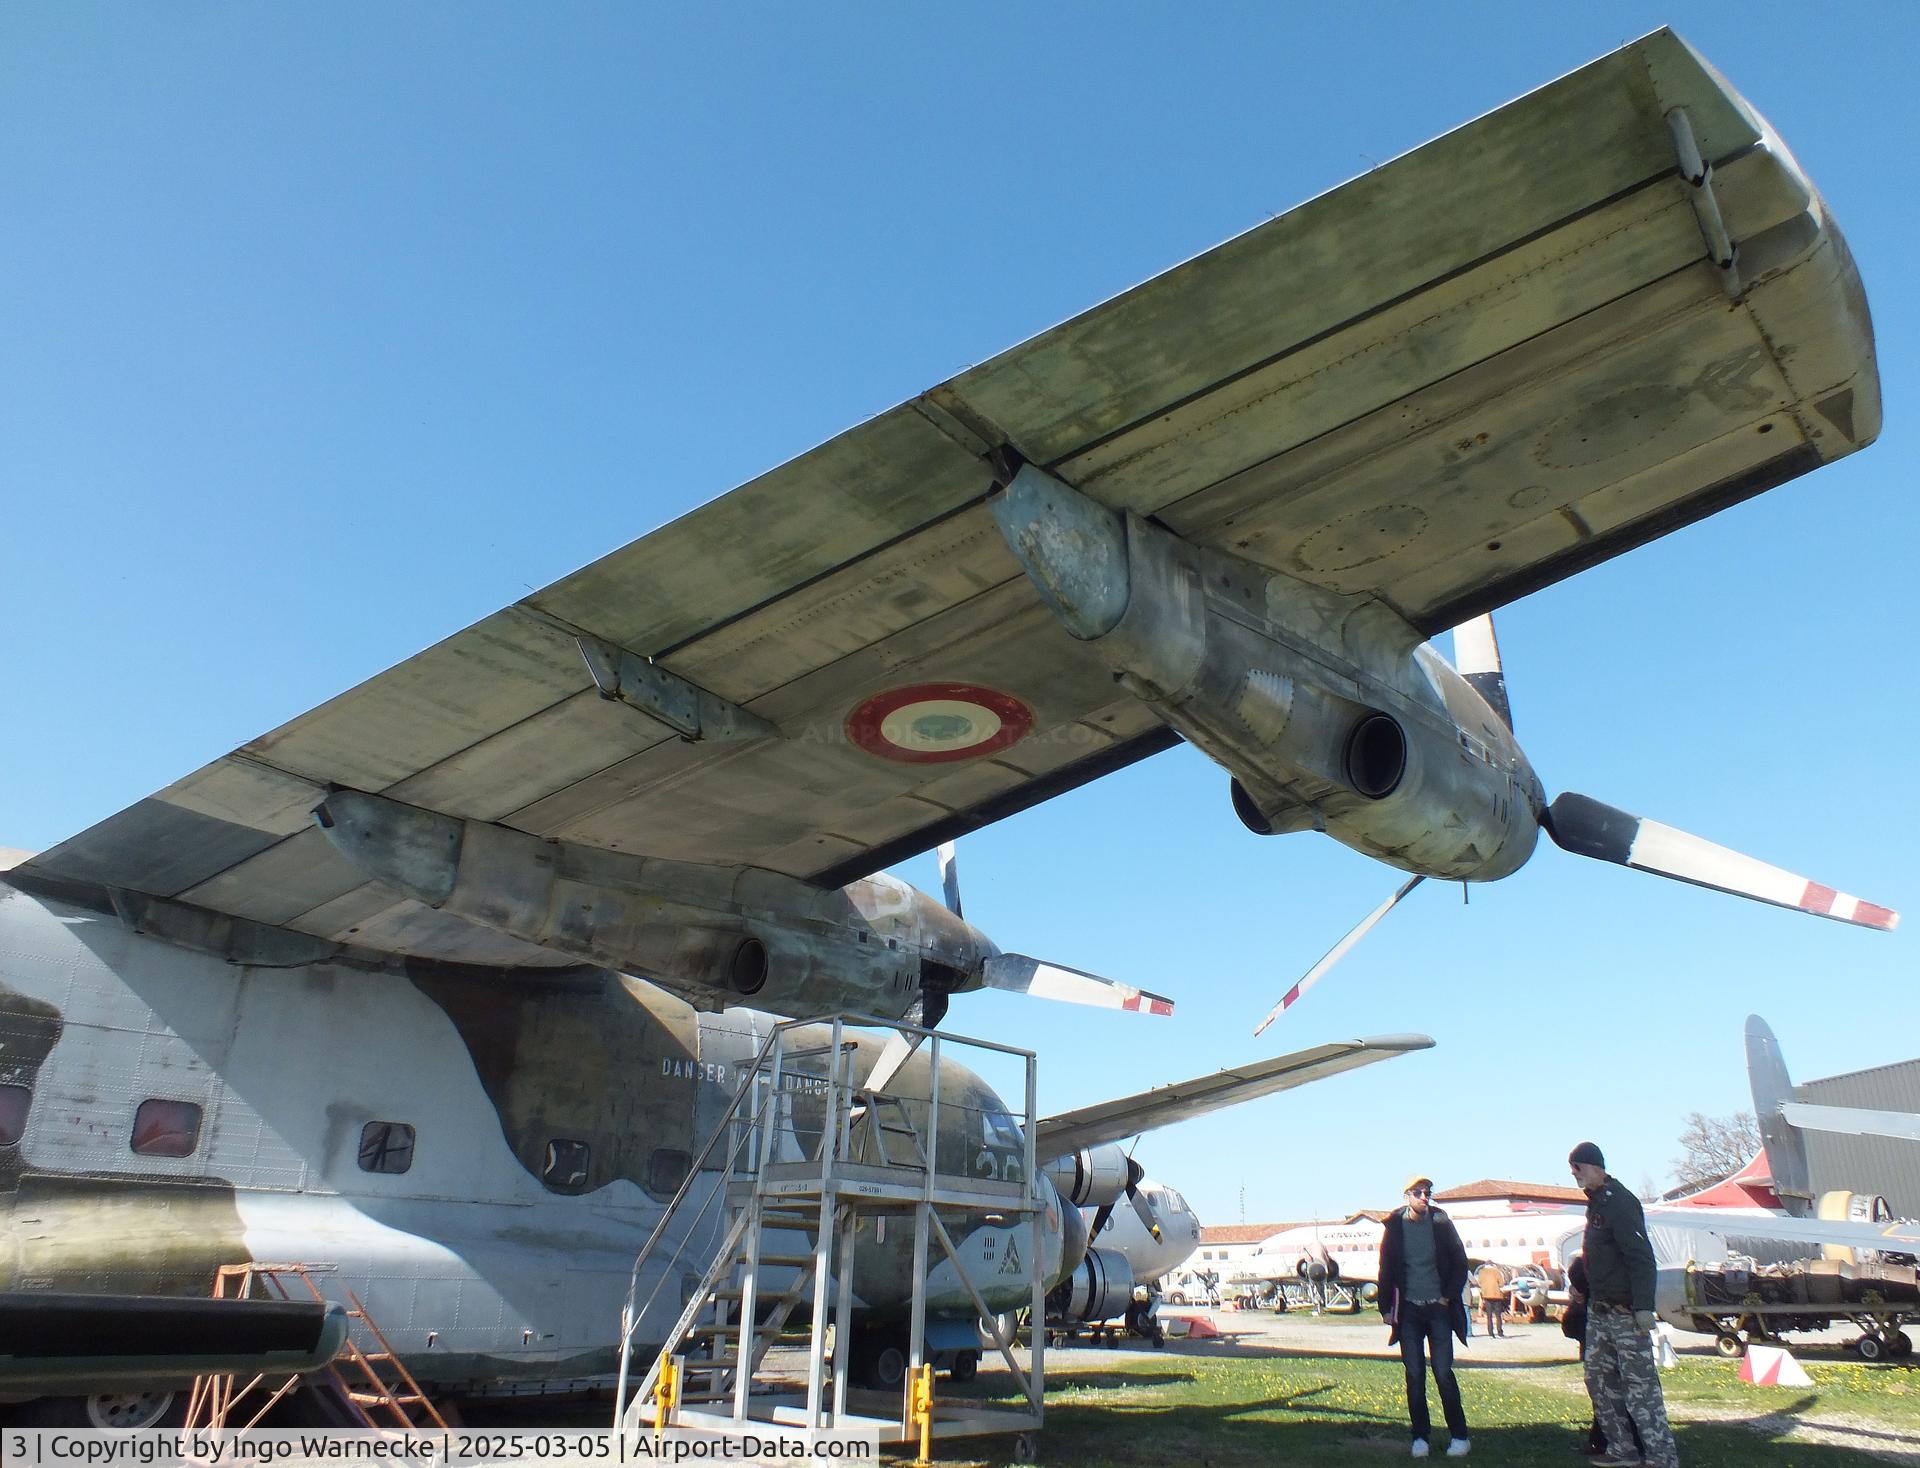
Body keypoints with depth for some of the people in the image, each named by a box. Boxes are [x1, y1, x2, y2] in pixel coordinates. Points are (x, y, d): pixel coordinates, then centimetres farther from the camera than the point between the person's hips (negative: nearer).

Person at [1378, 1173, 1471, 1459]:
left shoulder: (1442, 1223, -3)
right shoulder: (1394, 1227, -1)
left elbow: (1460, 1263, 4)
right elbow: (1386, 1271, 6)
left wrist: (1448, 1297, -3)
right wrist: (1386, 1307, 2)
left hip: (1438, 1307, -1)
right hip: (1409, 1309, 1)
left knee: (1443, 1373, -3)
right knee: (1414, 1375, 1)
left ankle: (1459, 1435, 10)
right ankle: (1421, 1436, 10)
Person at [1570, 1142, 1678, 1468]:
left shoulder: (1619, 1201, -16)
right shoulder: (1596, 1201, 13)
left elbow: (1641, 1256, -23)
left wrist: (1643, 1306, -28)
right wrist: (1584, 1289, 21)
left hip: (1625, 1311, -10)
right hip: (1599, 1310, 10)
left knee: (1640, 1383, -9)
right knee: (1599, 1378, 13)